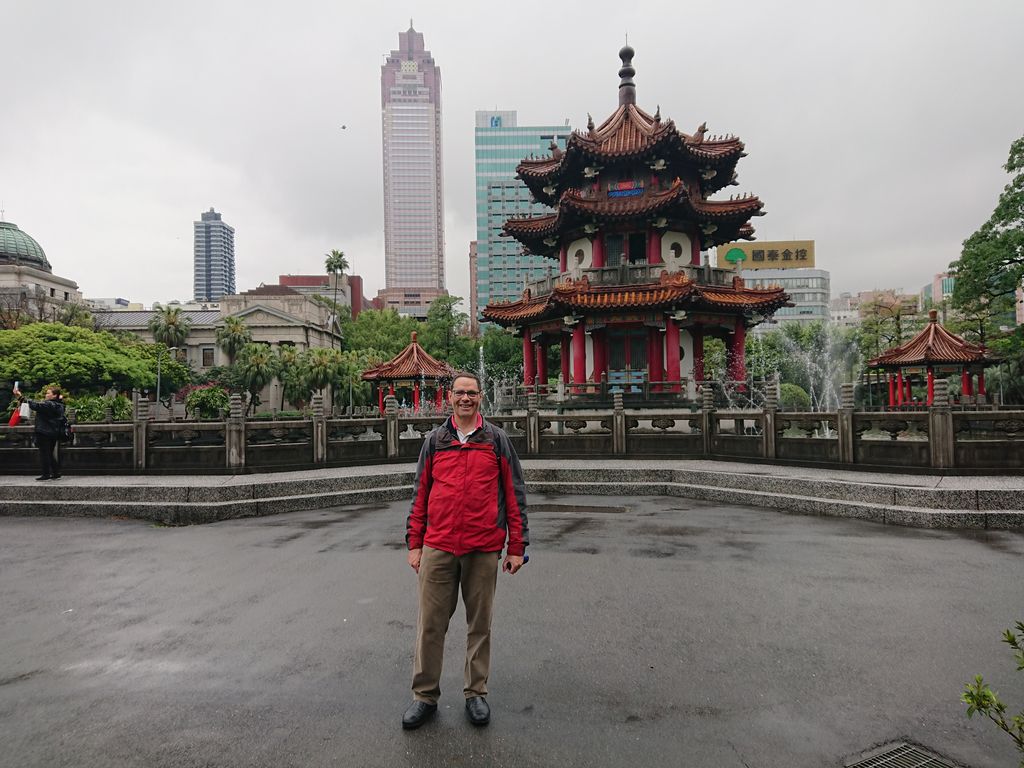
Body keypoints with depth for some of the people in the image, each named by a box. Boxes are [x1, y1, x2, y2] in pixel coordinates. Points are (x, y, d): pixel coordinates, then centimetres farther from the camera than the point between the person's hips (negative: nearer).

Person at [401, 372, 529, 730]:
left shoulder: (497, 440, 3)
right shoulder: (434, 440, 7)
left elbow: (514, 494, 3)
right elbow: (420, 494, 10)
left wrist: (517, 546, 0)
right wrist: (414, 544, 7)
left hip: (484, 549, -1)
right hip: (438, 548, 1)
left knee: (480, 624, 11)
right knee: (430, 624, 7)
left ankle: (476, 693, 28)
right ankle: (425, 695, 24)